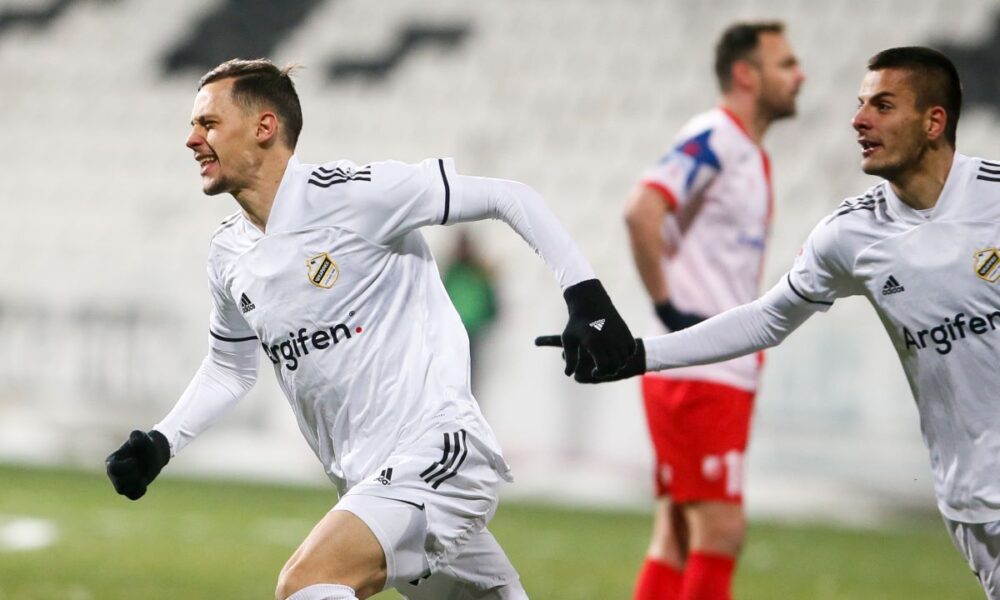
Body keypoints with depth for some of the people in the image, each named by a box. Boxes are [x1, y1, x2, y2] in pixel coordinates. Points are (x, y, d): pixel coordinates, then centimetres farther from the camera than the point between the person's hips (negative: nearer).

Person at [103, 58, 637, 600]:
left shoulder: (350, 194, -13)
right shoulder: (227, 258, 10)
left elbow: (508, 197, -9)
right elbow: (229, 368, 28)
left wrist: (585, 293, -15)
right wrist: (161, 443, 14)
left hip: (435, 453, -8)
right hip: (368, 481, 8)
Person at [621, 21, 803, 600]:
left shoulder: (754, 157, 18)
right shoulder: (712, 139, -11)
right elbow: (642, 210, -26)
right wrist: (668, 306, -21)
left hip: (730, 373, 9)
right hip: (698, 373, -9)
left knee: (678, 540, 8)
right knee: (720, 531, -11)